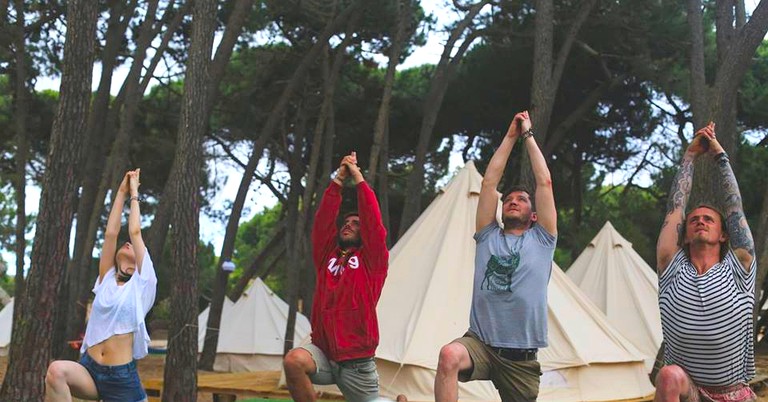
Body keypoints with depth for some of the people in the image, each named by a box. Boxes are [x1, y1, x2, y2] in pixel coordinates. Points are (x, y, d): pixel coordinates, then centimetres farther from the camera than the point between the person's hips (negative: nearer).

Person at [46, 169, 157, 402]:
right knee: (56, 370, -30)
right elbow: (110, 233, 9)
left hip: (122, 376, -2)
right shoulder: (107, 280, 14)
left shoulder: (142, 283, 6)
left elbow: (135, 232, 4)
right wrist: (121, 193, 13)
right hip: (90, 369, 2)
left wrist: (134, 195, 15)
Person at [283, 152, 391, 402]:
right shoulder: (327, 256, 12)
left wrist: (359, 179, -6)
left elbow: (373, 222, -8)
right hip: (323, 353, 2)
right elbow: (323, 221, 2)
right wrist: (338, 180, -3)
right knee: (294, 360, -30)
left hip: (357, 362, -1)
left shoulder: (372, 261, 4)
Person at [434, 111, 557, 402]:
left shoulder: (541, 240, 10)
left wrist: (528, 135, 14)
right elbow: (489, 183, 10)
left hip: (521, 356, 1)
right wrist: (510, 137, 14)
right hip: (480, 343, -1)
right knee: (449, 355, -34)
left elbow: (544, 183, 7)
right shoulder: (488, 237, 12)